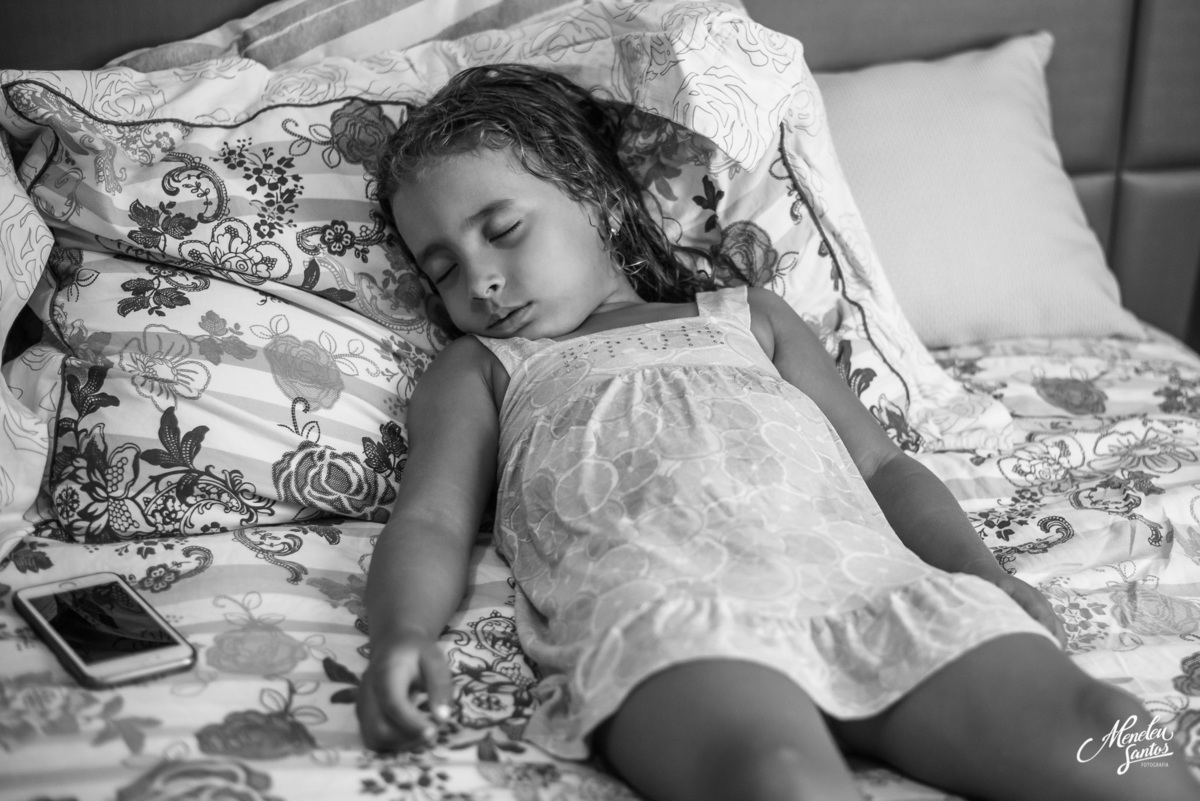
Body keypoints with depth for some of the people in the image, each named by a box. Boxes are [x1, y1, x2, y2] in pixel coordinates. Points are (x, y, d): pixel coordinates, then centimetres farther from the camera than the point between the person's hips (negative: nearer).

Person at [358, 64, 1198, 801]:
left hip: (869, 579, 3)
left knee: (1100, 733, -22)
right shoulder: (476, 370, 30)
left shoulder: (746, 316, 33)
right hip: (657, 605, -3)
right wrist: (403, 634, -9)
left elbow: (881, 465, 27)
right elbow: (431, 524, 14)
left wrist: (979, 568, 8)